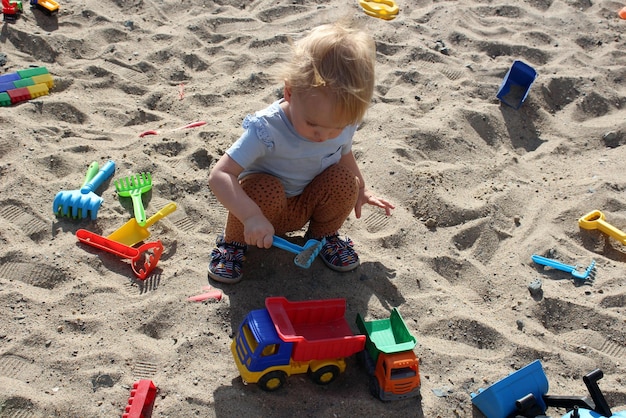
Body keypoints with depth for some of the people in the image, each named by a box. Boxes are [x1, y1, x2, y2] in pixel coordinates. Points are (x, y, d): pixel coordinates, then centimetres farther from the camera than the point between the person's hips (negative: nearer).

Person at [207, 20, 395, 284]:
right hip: (266, 203, -4)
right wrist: (251, 217, -50)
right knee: (265, 189, -37)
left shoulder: (343, 125, -17)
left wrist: (360, 190, 15)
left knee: (344, 180, -24)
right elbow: (220, 175, -38)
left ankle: (323, 235, 6)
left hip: (307, 206, 4)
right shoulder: (267, 129, -33)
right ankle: (233, 242, -6)